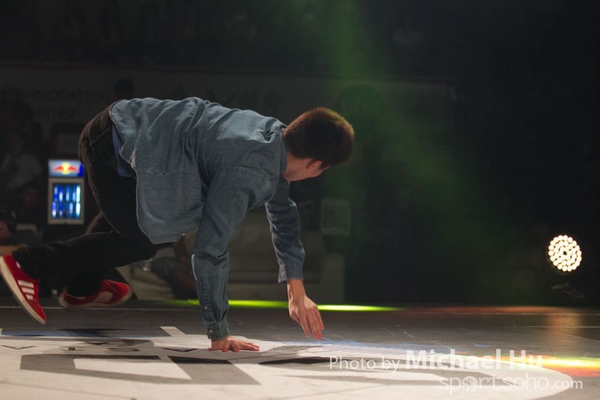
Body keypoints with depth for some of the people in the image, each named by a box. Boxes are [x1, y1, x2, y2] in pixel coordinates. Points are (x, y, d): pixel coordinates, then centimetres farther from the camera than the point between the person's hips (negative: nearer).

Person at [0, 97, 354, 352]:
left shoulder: (277, 134, -1)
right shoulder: (249, 173, -28)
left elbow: (283, 212, 14)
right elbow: (211, 249, -29)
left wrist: (297, 291, 13)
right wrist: (219, 335, -22)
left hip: (127, 121, 10)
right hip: (113, 146, -9)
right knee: (140, 243, -1)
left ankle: (83, 290, 47)